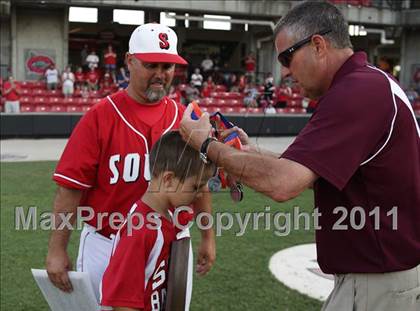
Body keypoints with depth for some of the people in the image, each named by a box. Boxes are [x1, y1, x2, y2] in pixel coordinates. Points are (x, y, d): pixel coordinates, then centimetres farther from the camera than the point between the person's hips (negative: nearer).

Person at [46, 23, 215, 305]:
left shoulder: (185, 119, 2)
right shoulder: (100, 116, -10)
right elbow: (71, 187, -11)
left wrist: (208, 237, 8)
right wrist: (57, 249, -13)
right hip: (105, 247, -3)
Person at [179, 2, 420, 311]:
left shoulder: (357, 92, -23)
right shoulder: (370, 83, 10)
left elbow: (282, 183, -30)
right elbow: (318, 172, 17)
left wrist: (207, 145, -15)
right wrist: (252, 152, 10)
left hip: (380, 282, -10)